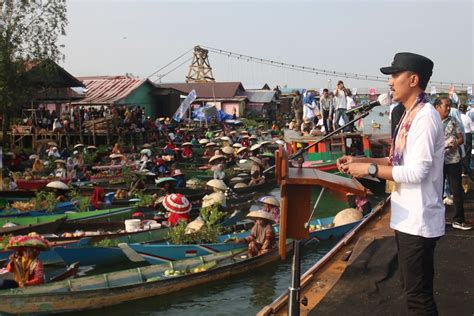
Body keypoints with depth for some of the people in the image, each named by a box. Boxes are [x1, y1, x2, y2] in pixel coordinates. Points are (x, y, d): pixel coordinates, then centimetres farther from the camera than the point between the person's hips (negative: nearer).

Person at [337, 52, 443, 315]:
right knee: (413, 289, 21)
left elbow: (416, 171, -25)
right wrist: (361, 161, 6)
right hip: (408, 217, 10)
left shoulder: (425, 117, -20)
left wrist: (370, 169, -20)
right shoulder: (411, 115, 11)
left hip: (419, 220, -10)